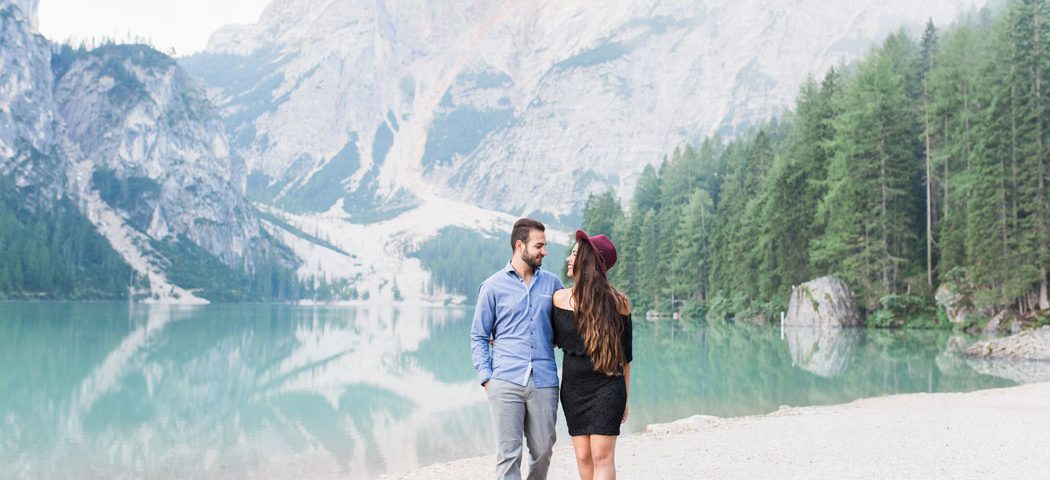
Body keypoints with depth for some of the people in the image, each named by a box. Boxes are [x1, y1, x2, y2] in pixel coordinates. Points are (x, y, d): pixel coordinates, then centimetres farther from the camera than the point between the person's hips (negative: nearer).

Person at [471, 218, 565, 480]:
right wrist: (485, 377, -2)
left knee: (543, 451, 8)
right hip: (505, 382, -2)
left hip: (544, 382, 2)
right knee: (508, 454, -4)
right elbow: (478, 336, 8)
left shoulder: (552, 283, 12)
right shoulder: (493, 286, 5)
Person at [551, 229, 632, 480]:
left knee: (602, 456, -8)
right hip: (573, 387, 3)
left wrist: (625, 397, 8)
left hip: (607, 386, -3)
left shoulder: (617, 302, -6)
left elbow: (625, 354, 4)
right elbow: (555, 339, 13)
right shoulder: (560, 298, 0)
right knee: (583, 457, 5)